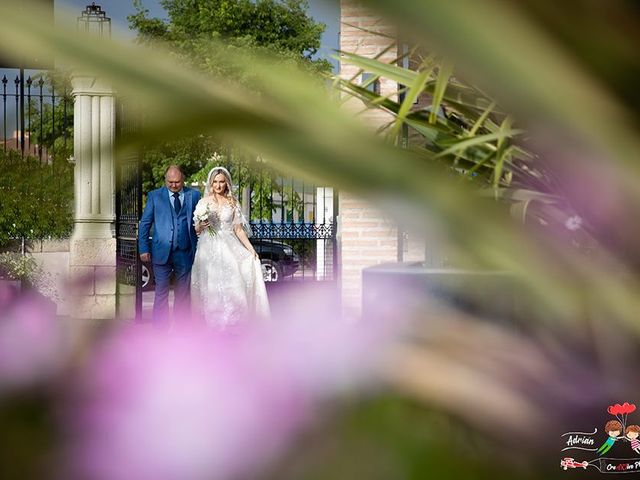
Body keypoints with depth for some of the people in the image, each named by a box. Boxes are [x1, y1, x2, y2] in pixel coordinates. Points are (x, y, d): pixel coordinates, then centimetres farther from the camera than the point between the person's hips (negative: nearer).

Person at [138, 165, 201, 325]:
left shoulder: (193, 195, 7)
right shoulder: (155, 196, 6)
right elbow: (145, 223, 7)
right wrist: (144, 249, 0)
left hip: (185, 252, 1)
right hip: (162, 251, -1)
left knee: (183, 294, 7)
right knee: (161, 293, 0)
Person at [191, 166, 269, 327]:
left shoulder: (233, 203, 8)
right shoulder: (204, 202, 6)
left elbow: (238, 229, 7)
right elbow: (196, 230, 9)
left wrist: (250, 248, -3)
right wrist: (202, 225, -14)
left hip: (228, 247, 0)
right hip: (209, 248, 0)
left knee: (232, 282, -11)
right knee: (212, 285, -5)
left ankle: (231, 318, -2)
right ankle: (214, 319, 2)